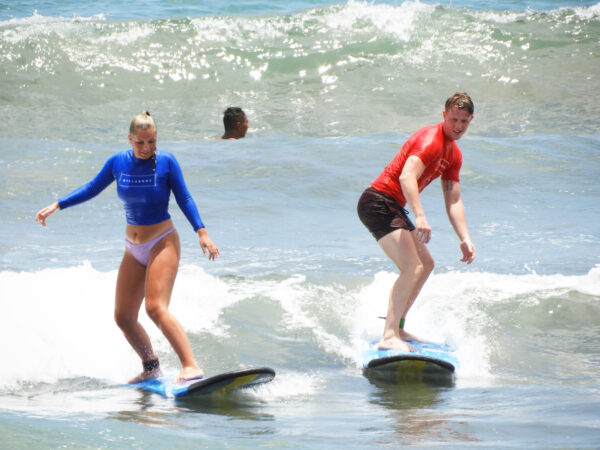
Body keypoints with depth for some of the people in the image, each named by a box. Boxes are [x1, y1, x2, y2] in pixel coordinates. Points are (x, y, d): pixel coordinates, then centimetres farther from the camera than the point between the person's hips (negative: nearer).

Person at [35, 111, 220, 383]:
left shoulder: (166, 162, -10)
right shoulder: (118, 163, 0)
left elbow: (184, 199, -5)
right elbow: (91, 189, 14)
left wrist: (201, 233, -15)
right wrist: (56, 206, 12)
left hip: (162, 244, -6)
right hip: (134, 249, 6)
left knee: (156, 308, -24)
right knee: (123, 317, 5)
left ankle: (191, 366, -29)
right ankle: (151, 368, 23)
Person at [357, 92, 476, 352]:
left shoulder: (454, 154, 14)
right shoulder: (430, 140, -17)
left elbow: (453, 202, 16)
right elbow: (406, 176, -32)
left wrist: (465, 239, 5)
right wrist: (420, 217, -42)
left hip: (393, 208, 11)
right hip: (378, 202, -11)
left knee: (426, 265, 20)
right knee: (413, 268, -20)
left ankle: (397, 327, 25)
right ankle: (388, 337, -26)